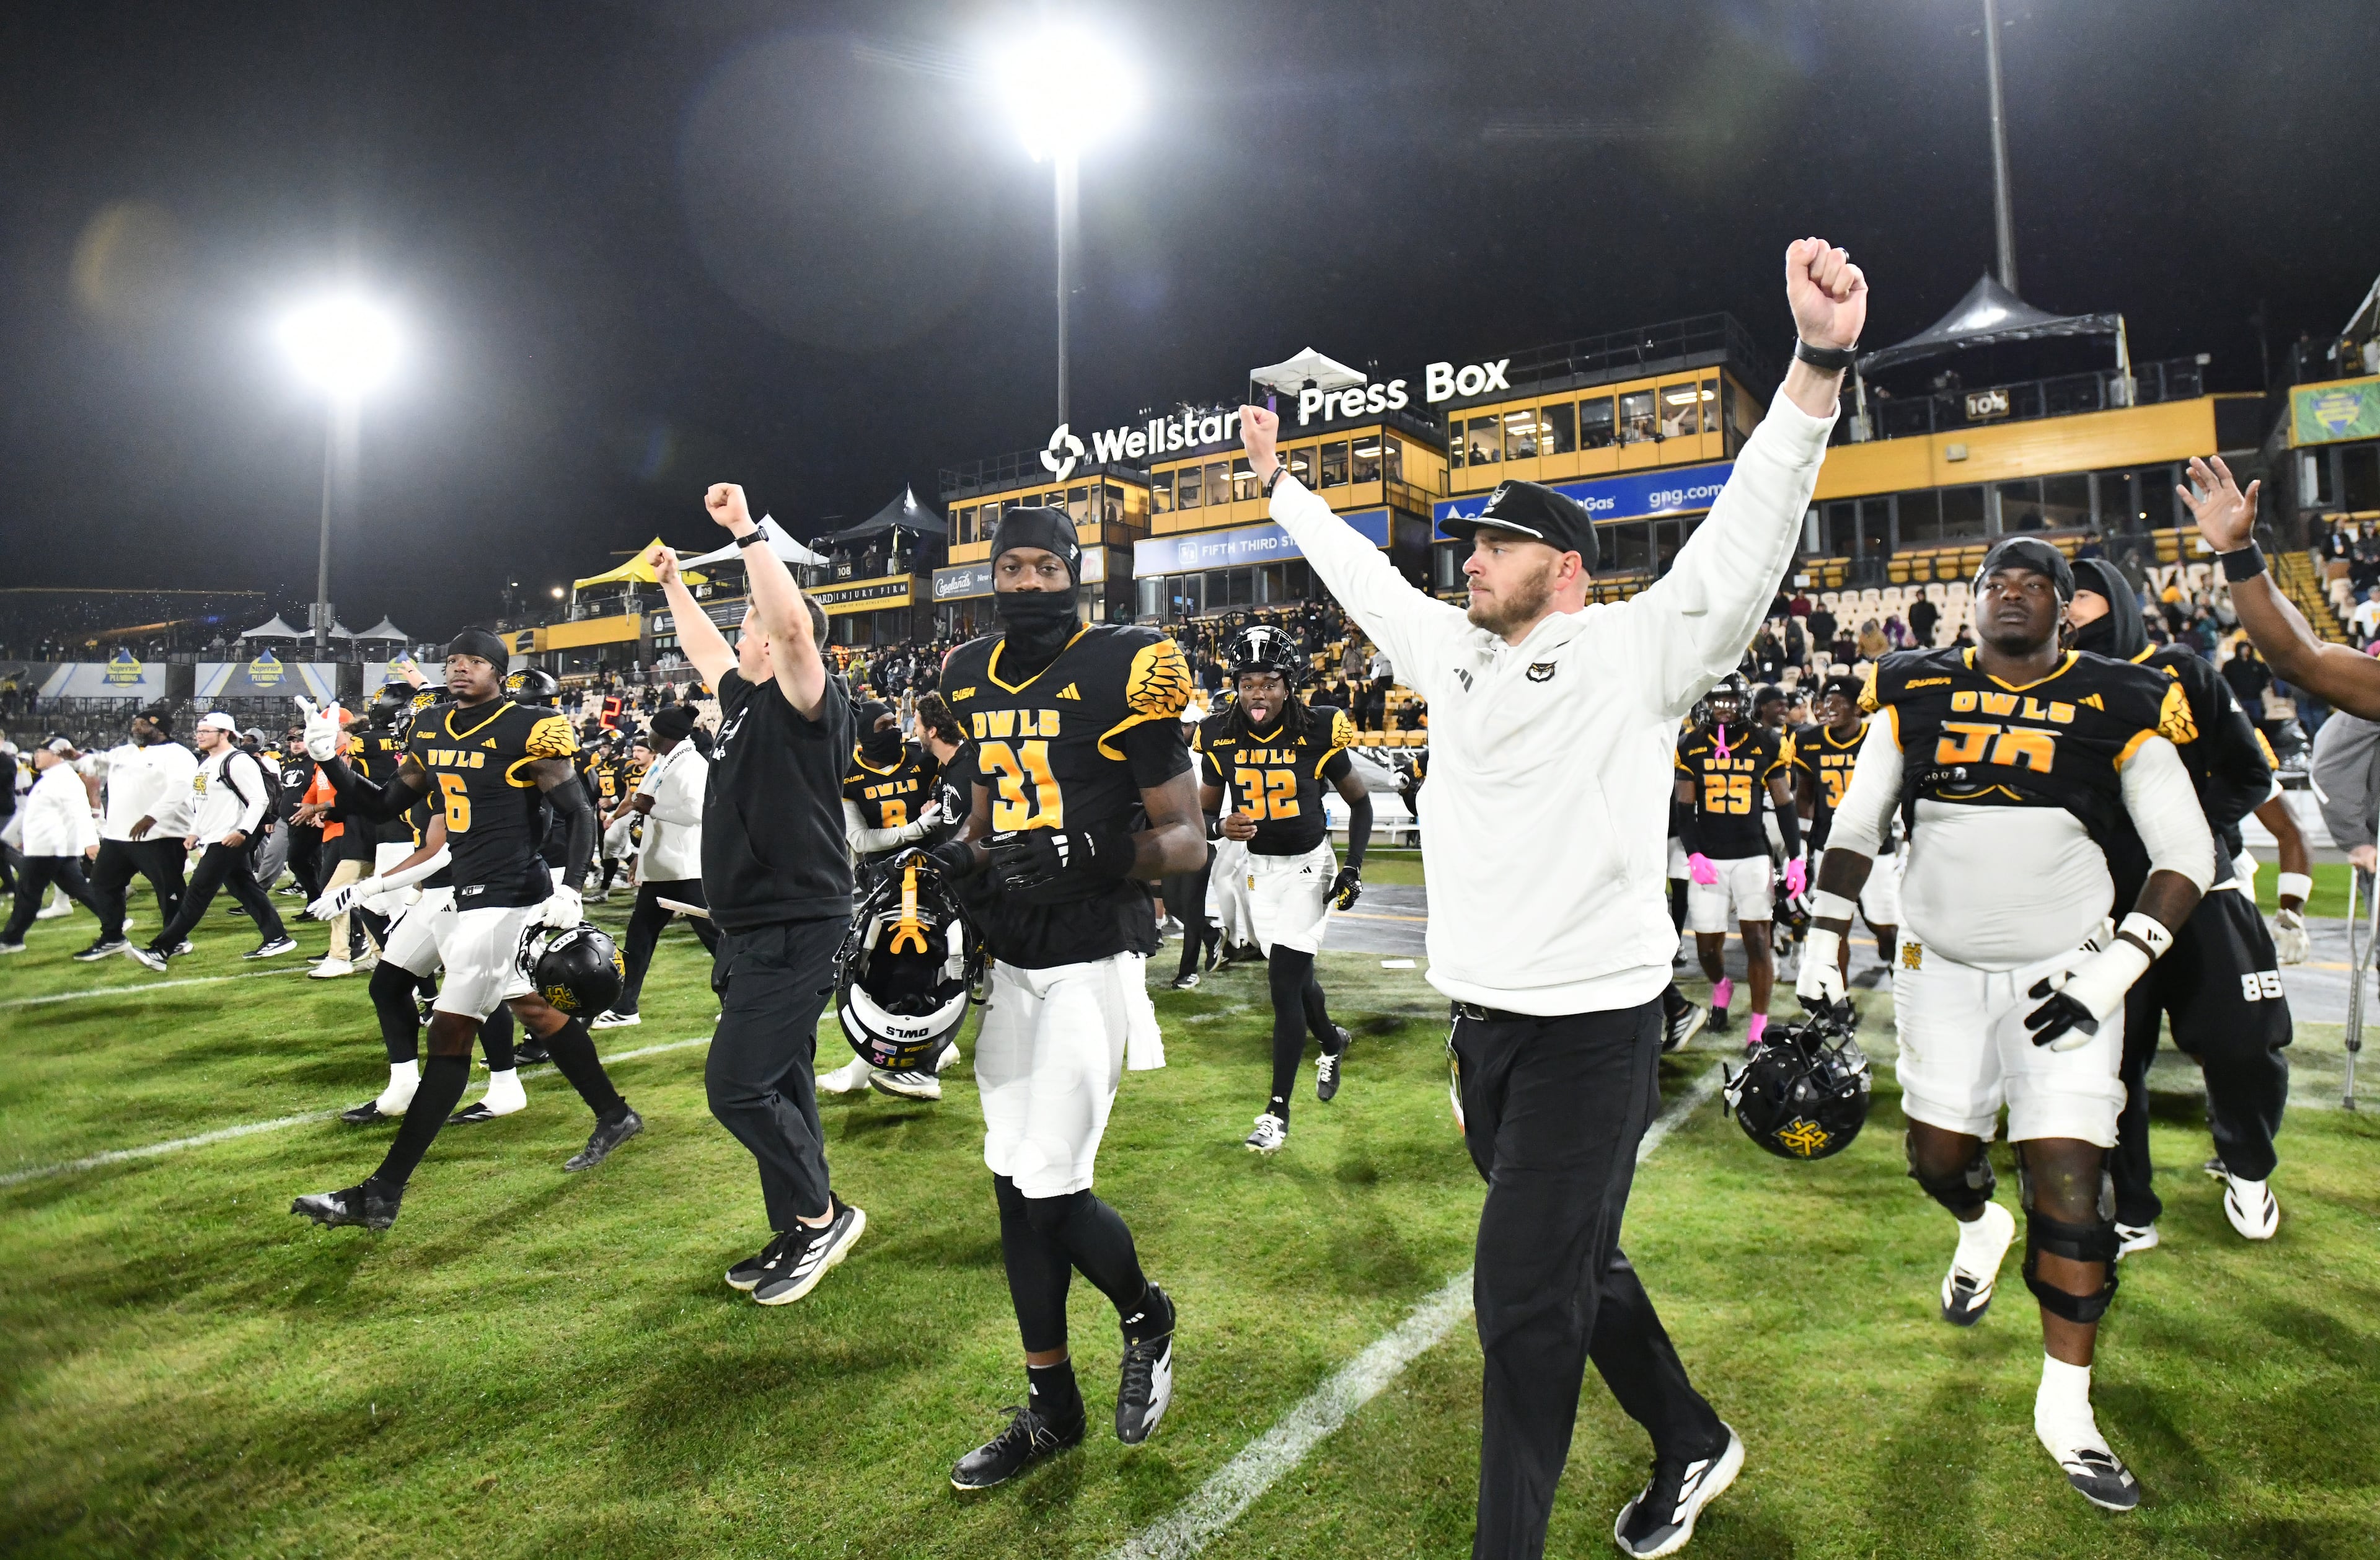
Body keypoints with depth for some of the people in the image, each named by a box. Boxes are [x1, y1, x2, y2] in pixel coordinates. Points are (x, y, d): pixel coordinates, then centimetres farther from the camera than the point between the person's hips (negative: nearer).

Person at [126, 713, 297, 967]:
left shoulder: (238, 762, -13)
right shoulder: (205, 763, 18)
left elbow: (260, 800, -19)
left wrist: (243, 831, -25)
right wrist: (195, 832, 18)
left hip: (229, 841, -10)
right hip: (212, 841, 10)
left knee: (197, 895, -8)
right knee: (246, 890, 11)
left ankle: (160, 951, -6)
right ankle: (277, 938, 16)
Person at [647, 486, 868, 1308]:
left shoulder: (809, 705, -12)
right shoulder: (745, 699, 14)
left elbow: (792, 624, -31)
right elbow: (701, 648, 33)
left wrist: (747, 530, -27)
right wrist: (672, 581, 39)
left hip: (795, 930, -10)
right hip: (752, 930, 10)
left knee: (738, 1086, -10)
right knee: (778, 1085, 14)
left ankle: (822, 1214, 8)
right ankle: (799, 1236, 25)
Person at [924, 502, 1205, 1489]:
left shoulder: (1120, 673, -11)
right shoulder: (975, 680, 9)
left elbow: (1188, 841, -11)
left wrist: (1097, 858, -28)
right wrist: (959, 856, 3)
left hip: (1092, 958, -7)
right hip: (1011, 958, 7)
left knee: (1051, 1190, -7)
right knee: (1015, 1182, 11)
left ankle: (1146, 1322, 27)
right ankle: (1051, 1410, 29)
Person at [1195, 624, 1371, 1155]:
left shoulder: (1317, 732, -15)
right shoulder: (1221, 736, -7)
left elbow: (1359, 801, -2)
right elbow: (1204, 808, 3)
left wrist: (1353, 868, -10)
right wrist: (1222, 825, -21)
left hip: (1309, 865, -4)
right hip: (1259, 867, 4)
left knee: (1285, 985, -10)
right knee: (1293, 976, 16)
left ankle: (1278, 1110, 2)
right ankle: (1332, 1042, 48)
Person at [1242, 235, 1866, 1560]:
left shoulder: (1635, 652, -9)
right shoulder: (1455, 654, 11)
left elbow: (1747, 536, -21)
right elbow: (1361, 573, 23)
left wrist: (1821, 363, -34)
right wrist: (1282, 482, 31)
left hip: (1591, 1027, -7)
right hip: (1484, 1023, 7)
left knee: (1525, 1300, -2)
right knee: (1577, 1267, 21)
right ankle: (1693, 1445, 45)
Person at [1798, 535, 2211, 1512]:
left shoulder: (2116, 708, -5)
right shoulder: (1918, 697, 0)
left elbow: (2185, 854, -5)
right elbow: (1855, 827, 5)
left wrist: (2114, 972, -16)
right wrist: (1821, 945, -1)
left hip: (2063, 972, -2)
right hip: (1940, 966, 2)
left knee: (2069, 1191, -5)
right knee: (1939, 1156, 13)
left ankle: (2065, 1407, 12)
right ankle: (1980, 1228, 51)